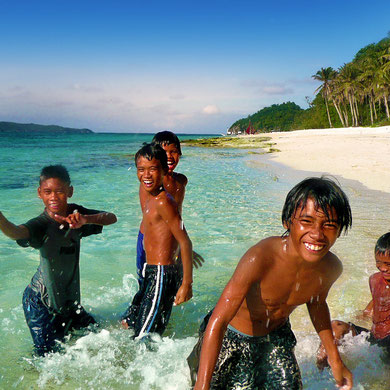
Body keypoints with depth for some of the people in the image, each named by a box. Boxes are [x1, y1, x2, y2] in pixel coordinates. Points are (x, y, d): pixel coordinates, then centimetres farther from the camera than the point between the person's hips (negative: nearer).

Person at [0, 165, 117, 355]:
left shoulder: (75, 214, -5)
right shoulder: (41, 225, -21)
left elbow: (111, 218, -12)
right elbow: (16, 233, -42)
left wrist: (85, 219, -31)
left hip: (70, 299, 6)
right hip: (40, 302, -6)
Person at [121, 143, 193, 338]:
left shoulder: (163, 202, -17)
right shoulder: (150, 200, 12)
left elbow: (185, 243, -19)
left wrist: (187, 283, -20)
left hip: (162, 276, -10)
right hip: (151, 275, 10)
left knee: (143, 339, -4)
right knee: (126, 324, 20)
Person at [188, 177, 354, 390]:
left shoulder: (331, 268, -18)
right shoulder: (259, 259, -37)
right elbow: (218, 321, -35)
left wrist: (335, 360, 13)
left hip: (276, 336, 5)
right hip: (231, 336, -5)